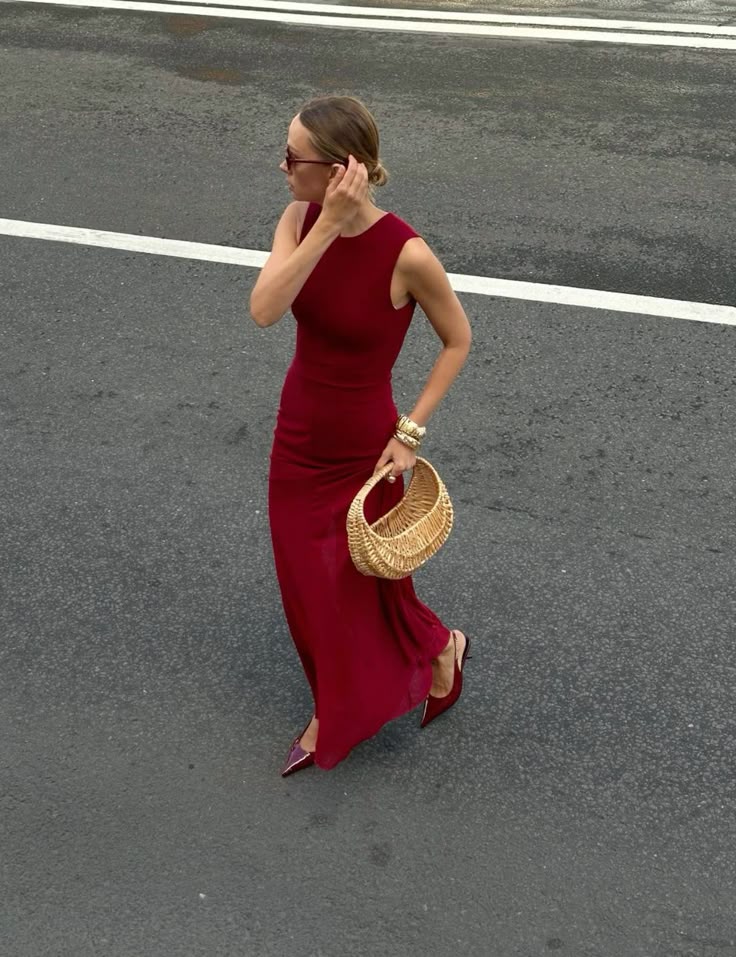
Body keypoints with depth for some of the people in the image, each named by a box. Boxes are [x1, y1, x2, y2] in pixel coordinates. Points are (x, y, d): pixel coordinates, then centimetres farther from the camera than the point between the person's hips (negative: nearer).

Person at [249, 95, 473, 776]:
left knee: (362, 593, 13)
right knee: (308, 590, 21)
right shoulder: (301, 218, -10)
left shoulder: (406, 254, -25)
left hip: (361, 451, -6)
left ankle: (441, 646, 48)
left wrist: (411, 431, -14)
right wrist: (327, 226, -32)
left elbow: (457, 340, -10)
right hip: (298, 436, 6)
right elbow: (263, 310, -26)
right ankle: (335, 713, 47)